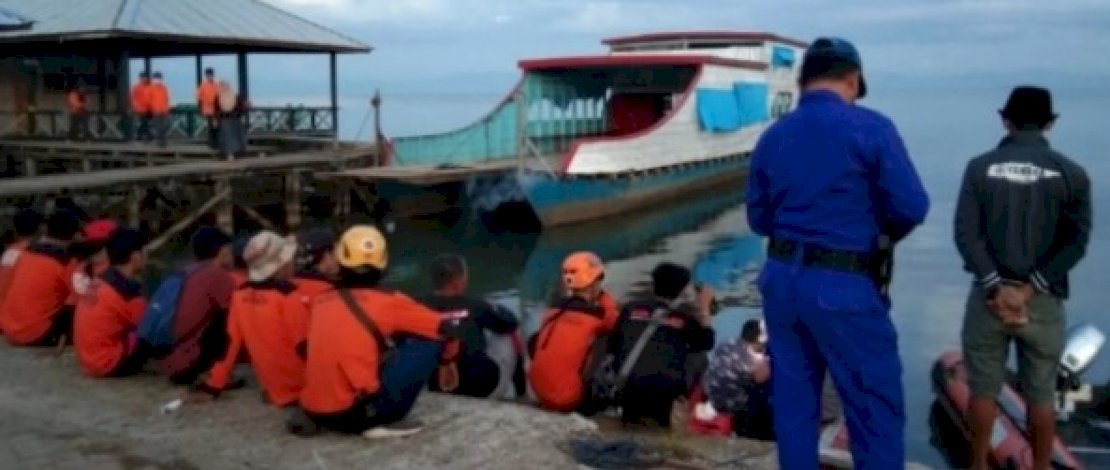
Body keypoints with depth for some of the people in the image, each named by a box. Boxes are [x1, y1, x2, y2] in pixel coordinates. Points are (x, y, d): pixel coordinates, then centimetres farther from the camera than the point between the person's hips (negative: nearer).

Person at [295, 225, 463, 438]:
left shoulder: (321, 301, 10)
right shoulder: (387, 302, -3)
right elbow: (447, 329, 4)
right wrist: (447, 361, 24)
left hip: (313, 412, 6)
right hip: (351, 413, -6)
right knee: (430, 342, 0)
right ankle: (387, 420, -2)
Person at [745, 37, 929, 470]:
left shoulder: (772, 137, 7)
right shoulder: (870, 127, -9)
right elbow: (911, 206, -13)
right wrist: (883, 233, 6)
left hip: (781, 279, 6)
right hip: (844, 287, -6)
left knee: (793, 401, 15)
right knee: (877, 408, 5)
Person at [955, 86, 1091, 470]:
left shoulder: (980, 167, -2)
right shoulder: (1071, 173, -1)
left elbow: (965, 232, -10)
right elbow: (1076, 241, -8)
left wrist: (996, 287, -12)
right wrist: (1030, 288, -11)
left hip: (989, 293, 0)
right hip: (1044, 301, 0)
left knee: (983, 388, 12)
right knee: (1040, 394, 12)